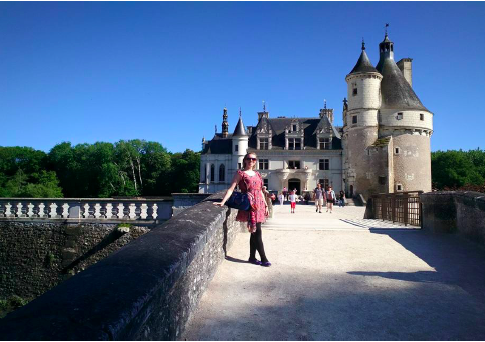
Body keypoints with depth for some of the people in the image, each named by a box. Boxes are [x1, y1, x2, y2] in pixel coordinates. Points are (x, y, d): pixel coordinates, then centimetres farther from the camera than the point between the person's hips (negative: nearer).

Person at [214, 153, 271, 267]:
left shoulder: (257, 174, 18)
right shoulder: (240, 173, 0)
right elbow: (231, 189, -8)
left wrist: (266, 205, 20)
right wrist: (223, 202, -18)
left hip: (259, 205, 6)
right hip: (249, 205, -6)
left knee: (255, 232, 8)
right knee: (257, 231, -7)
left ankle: (252, 257, 17)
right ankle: (264, 259, -1)